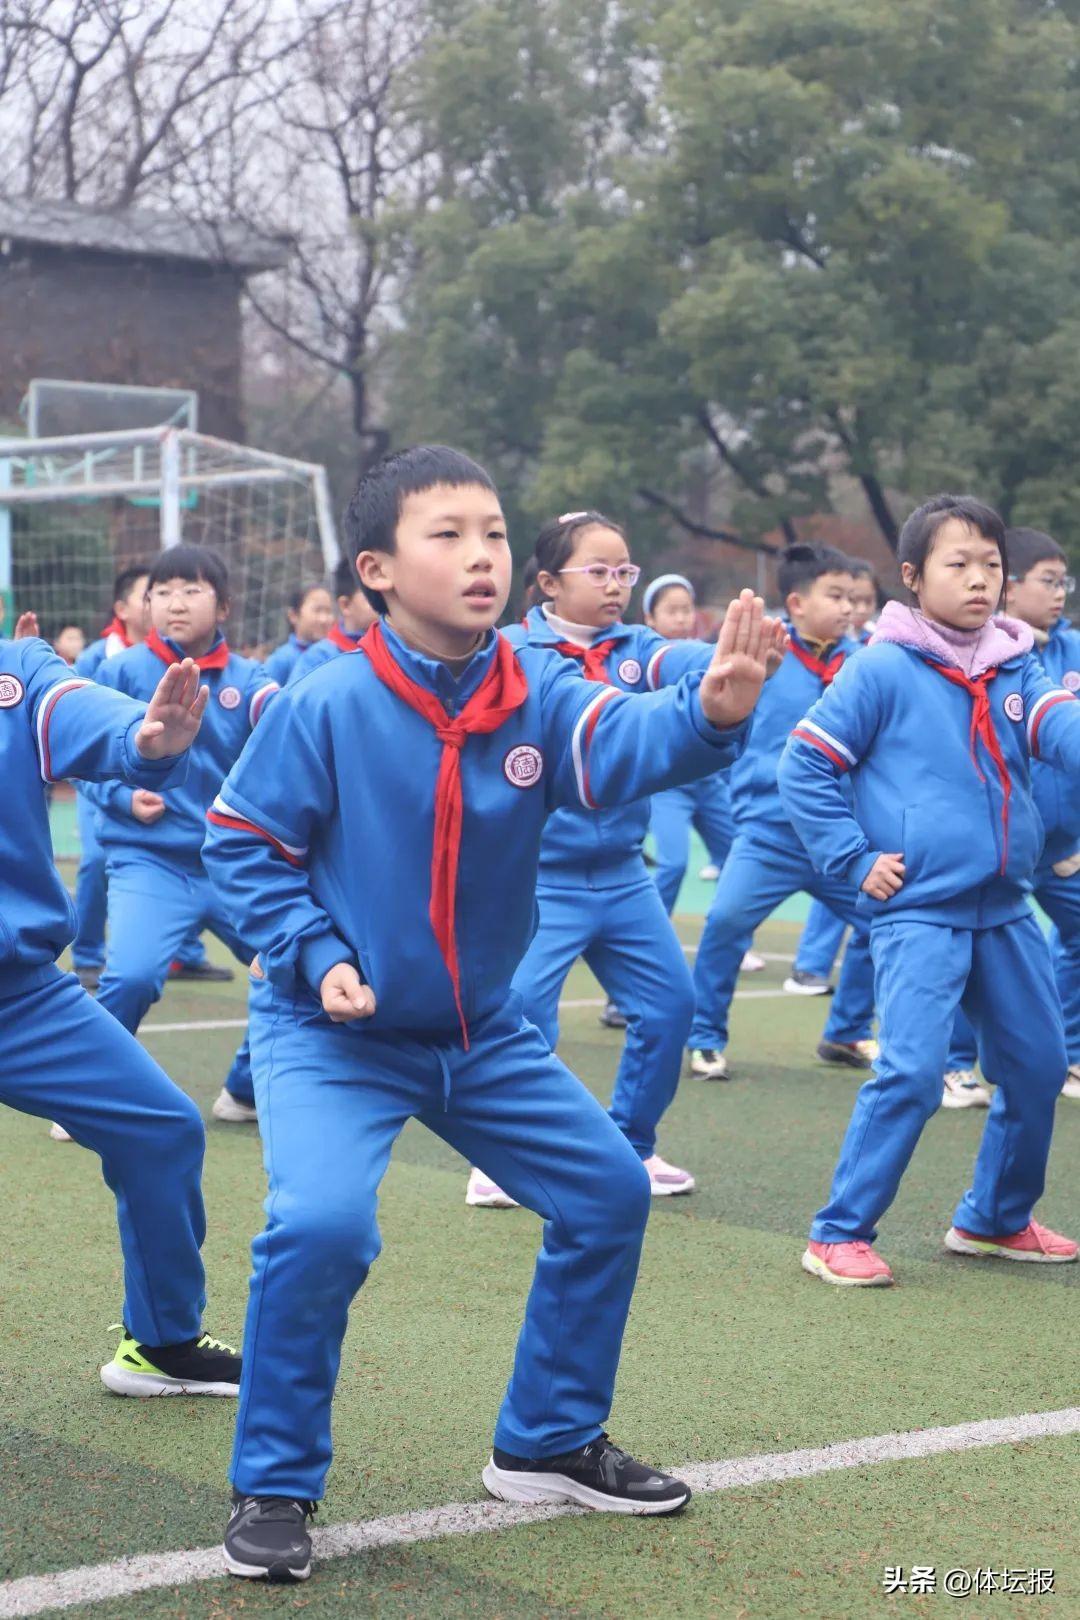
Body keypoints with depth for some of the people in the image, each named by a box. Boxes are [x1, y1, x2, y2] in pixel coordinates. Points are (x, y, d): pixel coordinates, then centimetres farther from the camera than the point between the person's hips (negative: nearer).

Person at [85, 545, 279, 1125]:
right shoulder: (122, 671, -2)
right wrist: (122, 798, -14)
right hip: (148, 861, -3)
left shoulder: (248, 679, 3)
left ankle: (247, 1089, 25)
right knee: (131, 975, -25)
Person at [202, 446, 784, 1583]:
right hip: (333, 1035, -5)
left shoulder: (538, 694, -10)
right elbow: (242, 843, -8)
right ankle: (273, 1485, -4)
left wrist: (708, 712, -51)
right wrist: (316, 953, -20)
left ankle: (547, 1444, 27)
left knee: (609, 1191, 7)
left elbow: (622, 746, -30)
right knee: (322, 1221, -26)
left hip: (484, 1033, 5)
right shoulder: (326, 708, -18)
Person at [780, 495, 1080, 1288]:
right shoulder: (884, 671, -9)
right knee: (912, 1074, -15)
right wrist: (856, 862, -10)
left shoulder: (1016, 666, 6)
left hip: (1006, 911, 6)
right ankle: (839, 1234, -2)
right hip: (918, 915, -6)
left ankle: (996, 1220, 32)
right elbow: (804, 767, -6)